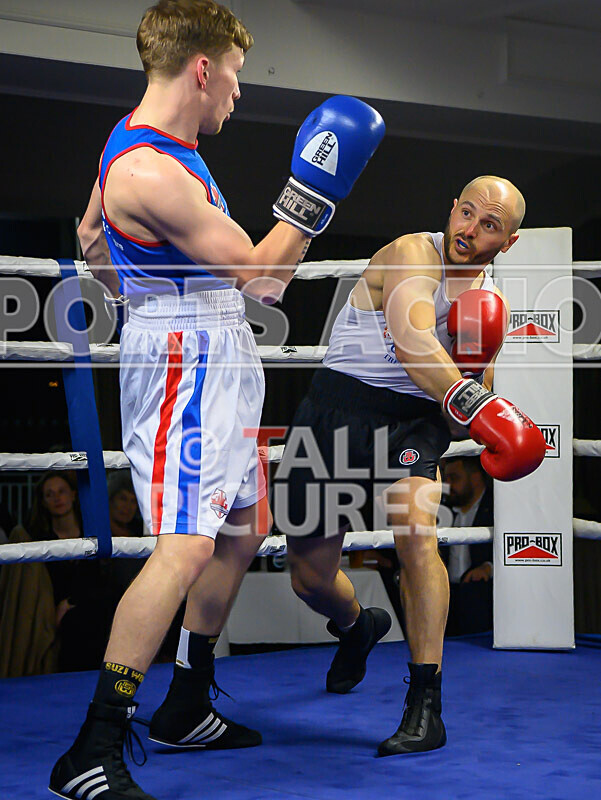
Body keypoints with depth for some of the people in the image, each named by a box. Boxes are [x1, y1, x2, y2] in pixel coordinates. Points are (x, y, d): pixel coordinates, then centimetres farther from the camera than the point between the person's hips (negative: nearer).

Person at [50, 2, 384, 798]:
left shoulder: (141, 142, 9)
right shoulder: (151, 174, -23)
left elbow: (92, 237, 24)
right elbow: (260, 273, -20)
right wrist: (313, 194, -20)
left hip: (218, 362, 11)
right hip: (182, 364, -11)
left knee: (244, 528, 17)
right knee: (188, 545, -20)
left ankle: (186, 709, 28)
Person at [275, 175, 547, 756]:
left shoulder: (487, 297, 9)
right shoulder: (414, 255, -13)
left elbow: (474, 394, 15)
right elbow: (411, 342, -33)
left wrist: (477, 362, -8)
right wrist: (474, 405, -45)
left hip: (414, 424, 3)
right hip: (338, 409, -3)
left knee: (416, 531, -28)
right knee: (309, 577, 8)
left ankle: (425, 708, -22)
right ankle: (355, 627, 46)